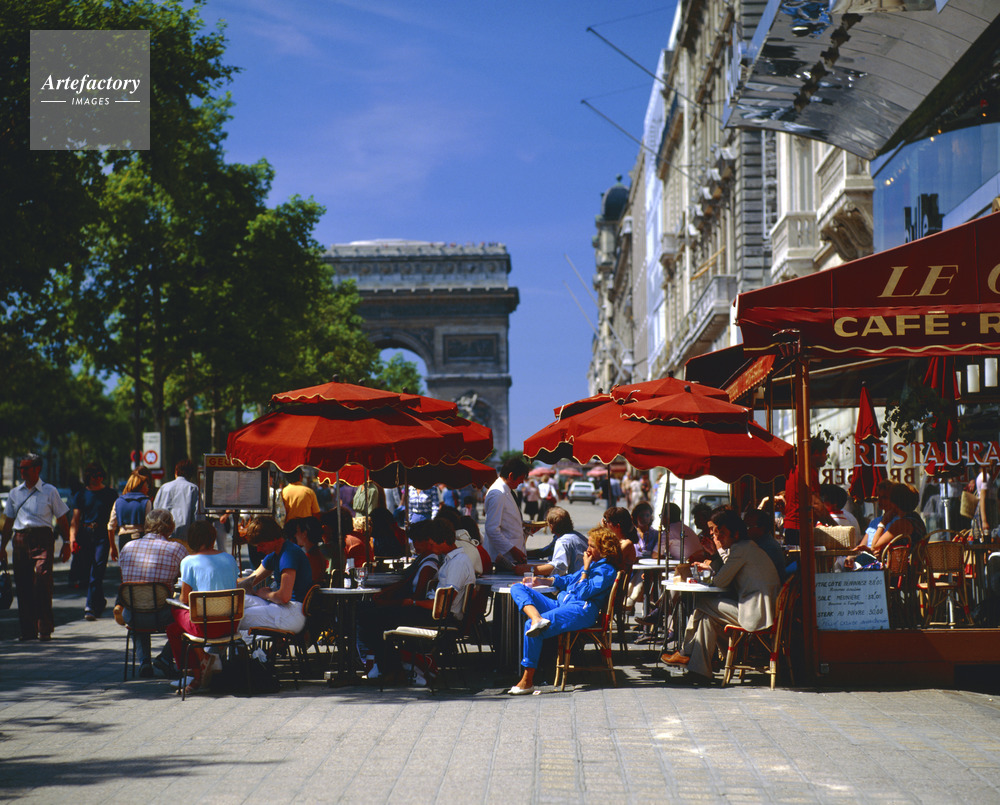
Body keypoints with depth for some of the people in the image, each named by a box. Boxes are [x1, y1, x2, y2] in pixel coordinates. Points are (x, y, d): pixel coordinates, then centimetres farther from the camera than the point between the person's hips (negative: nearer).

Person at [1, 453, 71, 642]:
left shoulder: (49, 491, 6)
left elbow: (62, 520, 9)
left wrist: (66, 544, 2)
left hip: (42, 539, -4)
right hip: (20, 539, 4)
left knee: (42, 580, -15)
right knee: (22, 584, 1)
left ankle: (44, 628, -11)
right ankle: (28, 629, 8)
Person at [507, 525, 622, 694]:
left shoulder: (607, 571, 0)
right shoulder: (592, 563, 28)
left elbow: (582, 593, -9)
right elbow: (570, 580, 38)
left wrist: (585, 569, -2)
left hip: (580, 610, -10)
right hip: (559, 604, 10)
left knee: (530, 626, -30)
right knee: (517, 588, -3)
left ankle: (527, 681, -26)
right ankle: (536, 617, -36)